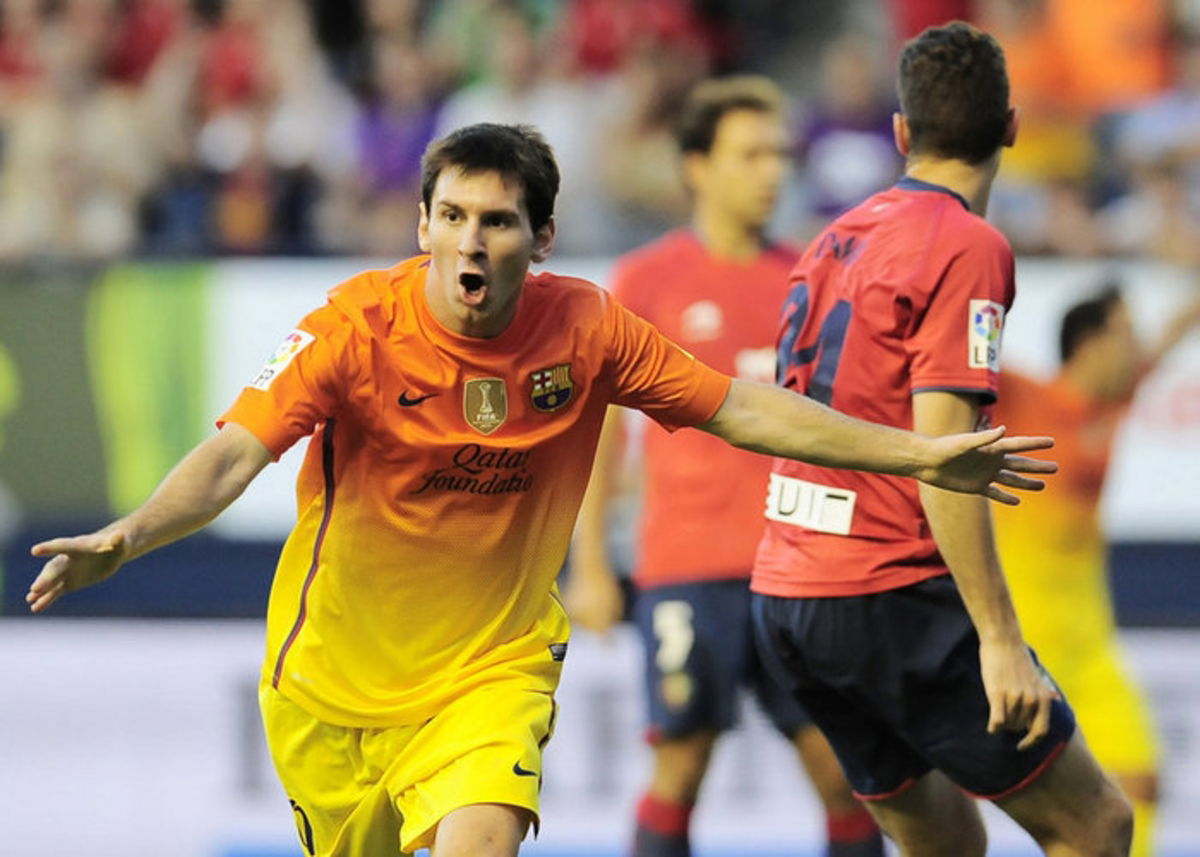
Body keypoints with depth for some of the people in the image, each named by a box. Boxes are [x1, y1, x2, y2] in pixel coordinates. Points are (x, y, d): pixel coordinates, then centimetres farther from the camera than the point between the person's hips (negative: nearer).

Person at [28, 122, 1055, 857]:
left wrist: (921, 455, -3)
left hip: (494, 674, 0)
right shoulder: (358, 328, -21)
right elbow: (235, 454, -29)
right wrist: (124, 538, -48)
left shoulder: (585, 329, -12)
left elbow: (742, 410, -2)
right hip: (335, 682, 0)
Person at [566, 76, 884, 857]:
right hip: (686, 569, -3)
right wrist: (589, 568, 0)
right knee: (680, 771, -3)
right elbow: (597, 427, 3)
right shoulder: (647, 280, 0)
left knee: (846, 769, -1)